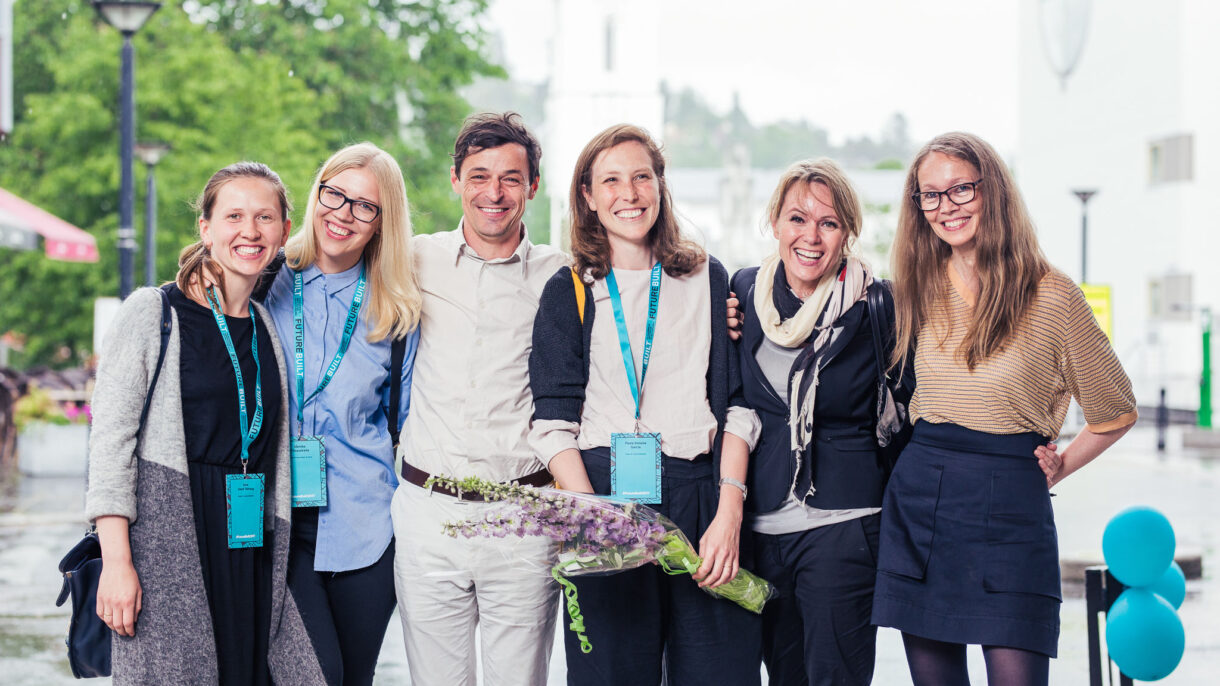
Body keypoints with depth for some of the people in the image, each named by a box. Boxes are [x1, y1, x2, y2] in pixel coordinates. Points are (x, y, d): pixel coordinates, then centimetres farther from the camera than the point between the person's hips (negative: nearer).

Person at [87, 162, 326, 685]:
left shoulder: (268, 327, 14)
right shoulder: (152, 314, -3)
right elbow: (110, 438, -7)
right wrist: (116, 559, -14)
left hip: (251, 546, 5)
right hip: (166, 540, -5)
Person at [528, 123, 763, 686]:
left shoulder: (707, 280, 12)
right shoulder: (569, 292, 9)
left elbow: (737, 404, 7)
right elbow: (554, 424, 1)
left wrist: (729, 512, -6)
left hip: (701, 499, 1)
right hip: (601, 498, -1)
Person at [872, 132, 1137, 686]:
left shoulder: (1050, 295, -5)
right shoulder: (923, 289, 7)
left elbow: (1115, 411, 7)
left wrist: (1059, 467, 4)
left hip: (1010, 509, -4)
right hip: (918, 502, 4)